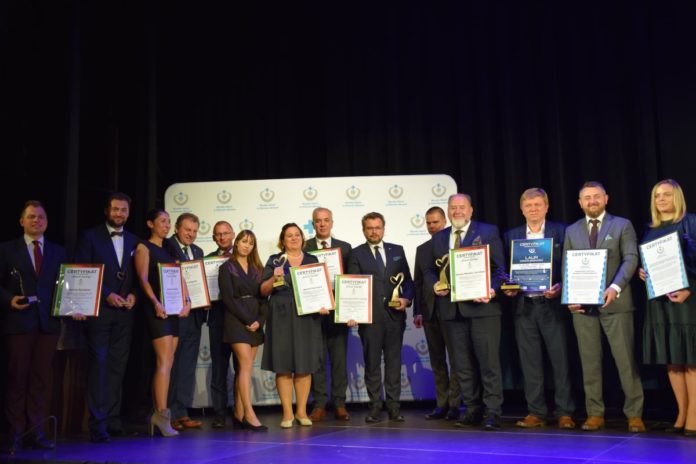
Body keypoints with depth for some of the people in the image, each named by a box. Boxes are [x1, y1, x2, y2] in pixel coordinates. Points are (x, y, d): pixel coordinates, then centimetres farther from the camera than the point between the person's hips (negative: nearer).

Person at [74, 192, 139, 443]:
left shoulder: (134, 241, 14)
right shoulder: (90, 236, 2)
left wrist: (133, 294, -4)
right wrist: (107, 295, -12)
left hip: (124, 311, 4)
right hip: (99, 310, -4)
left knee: (117, 366, 5)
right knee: (98, 365, -7)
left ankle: (113, 420, 10)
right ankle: (98, 424, -5)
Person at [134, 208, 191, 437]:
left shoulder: (170, 249, 20)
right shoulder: (144, 248, 1)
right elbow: (143, 279, -9)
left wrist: (186, 300, -3)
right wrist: (156, 303, -21)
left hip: (174, 309, 7)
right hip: (157, 308, -7)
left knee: (165, 364, 6)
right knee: (164, 362, -14)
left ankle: (157, 415, 10)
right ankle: (162, 414, -14)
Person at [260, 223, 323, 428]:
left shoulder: (312, 260, 12)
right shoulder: (275, 261, 5)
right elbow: (264, 291, 2)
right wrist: (274, 277, -16)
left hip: (307, 318, 2)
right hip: (282, 319, -2)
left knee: (305, 365, 4)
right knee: (283, 366, -1)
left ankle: (301, 411, 13)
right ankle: (287, 413, 6)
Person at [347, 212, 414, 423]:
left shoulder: (397, 250, 12)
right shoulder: (356, 254, 4)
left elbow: (408, 280, 13)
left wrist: (407, 299, -4)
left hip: (395, 315, 2)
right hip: (369, 317, -2)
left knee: (394, 362, 5)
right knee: (372, 363, 3)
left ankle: (394, 406, 12)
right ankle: (375, 407, 11)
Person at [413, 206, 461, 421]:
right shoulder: (422, 249, 15)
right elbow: (417, 282, 14)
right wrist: (417, 311, 8)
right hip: (429, 312, 5)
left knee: (455, 358, -1)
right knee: (437, 360, 8)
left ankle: (454, 404, 3)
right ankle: (441, 404, 14)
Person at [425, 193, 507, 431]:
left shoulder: (488, 232, 3)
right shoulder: (438, 238, 15)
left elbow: (500, 268, -1)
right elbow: (431, 270, 15)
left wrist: (492, 289, -18)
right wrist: (435, 285, -6)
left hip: (482, 306, -4)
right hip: (452, 308, 5)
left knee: (489, 361, -4)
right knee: (463, 364, 10)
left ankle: (493, 412, 2)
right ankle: (472, 410, 19)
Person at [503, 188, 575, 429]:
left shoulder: (561, 231, 3)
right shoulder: (511, 235, 11)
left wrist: (560, 287, -17)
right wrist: (507, 288, -6)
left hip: (552, 304, -3)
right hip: (524, 306, 3)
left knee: (560, 360, 0)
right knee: (530, 362, 6)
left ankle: (564, 413, 8)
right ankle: (536, 413, 13)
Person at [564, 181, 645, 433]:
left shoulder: (622, 225, 6)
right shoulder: (572, 230, 14)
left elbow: (631, 259, -5)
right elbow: (566, 267, 11)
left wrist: (615, 287, -20)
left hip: (615, 302, -3)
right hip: (582, 303, 3)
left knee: (625, 359, -1)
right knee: (589, 361, 5)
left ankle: (634, 414, 8)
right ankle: (595, 413, 13)